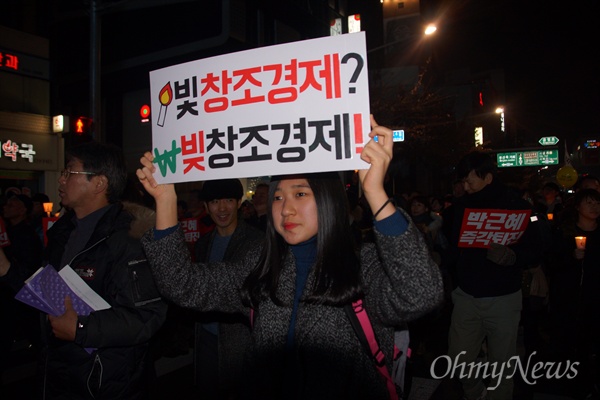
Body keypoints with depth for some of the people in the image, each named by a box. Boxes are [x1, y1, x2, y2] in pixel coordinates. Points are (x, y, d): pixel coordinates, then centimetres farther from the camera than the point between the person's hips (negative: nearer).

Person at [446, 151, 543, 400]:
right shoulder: (462, 205, 4)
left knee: (502, 364, 7)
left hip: (503, 298, -3)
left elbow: (535, 253, -6)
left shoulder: (517, 205, -5)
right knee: (458, 359, 8)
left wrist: (512, 256, -25)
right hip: (466, 295, 3)